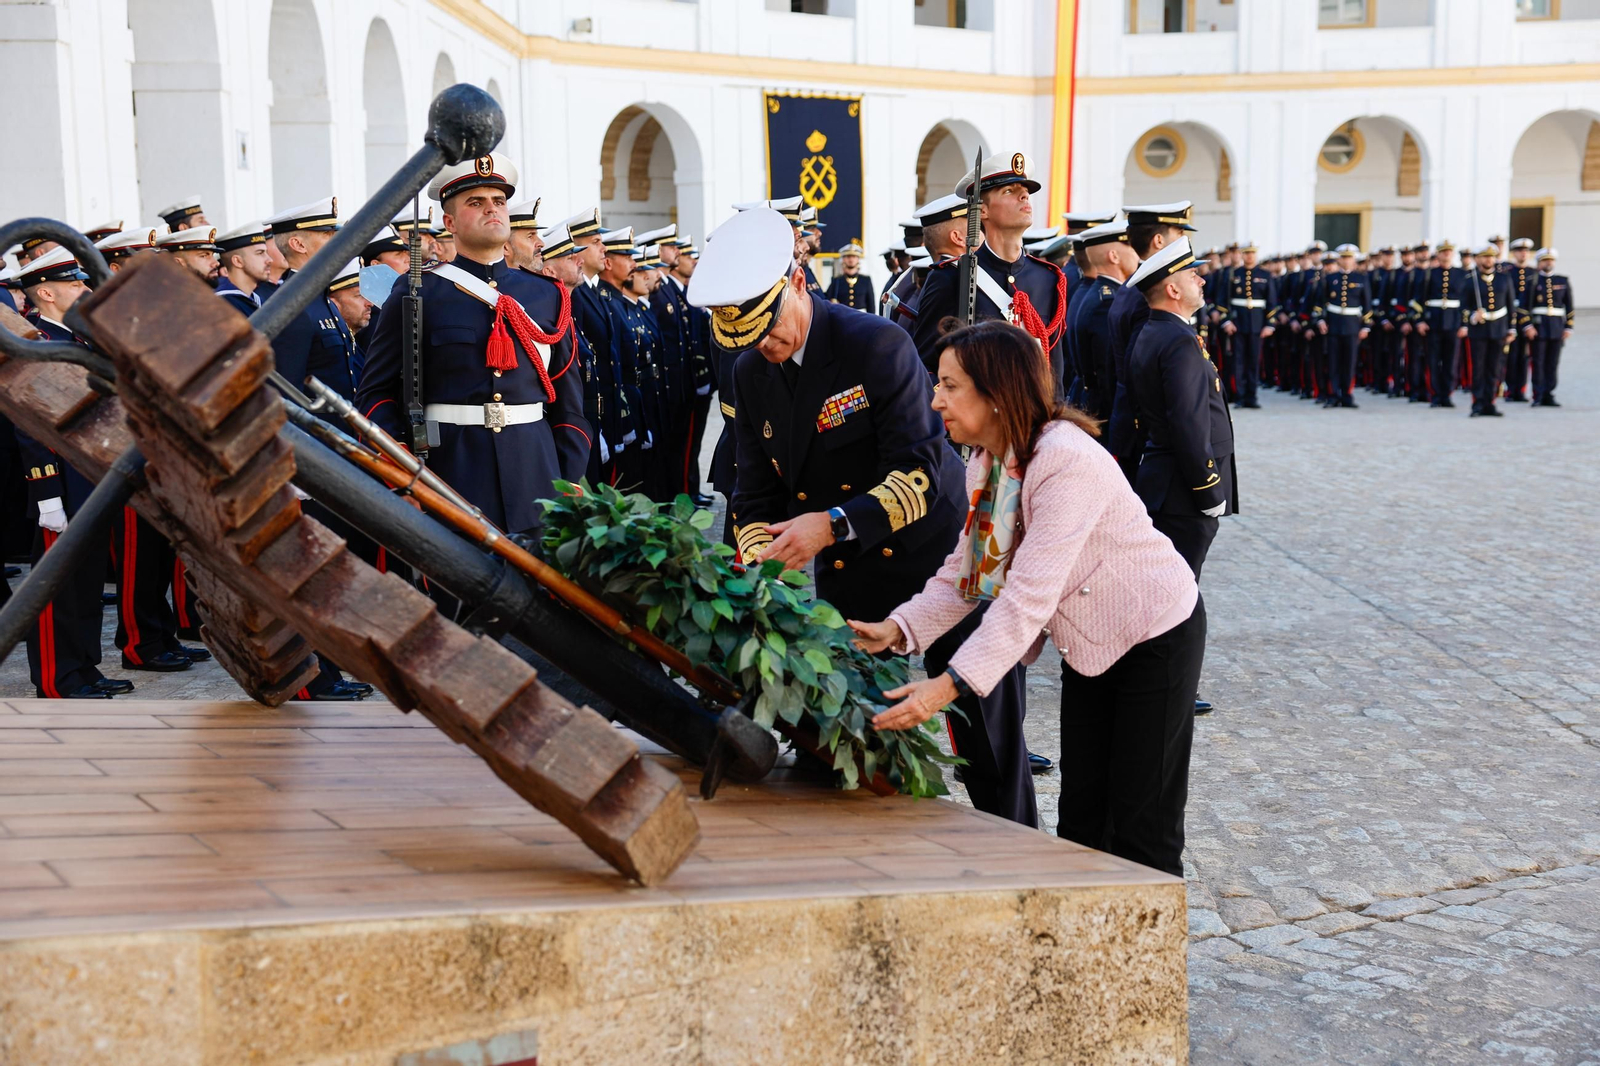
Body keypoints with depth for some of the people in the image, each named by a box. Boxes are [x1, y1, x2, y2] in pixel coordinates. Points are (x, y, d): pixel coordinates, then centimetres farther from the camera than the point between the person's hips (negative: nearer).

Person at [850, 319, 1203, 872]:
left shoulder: (1067, 461, -32)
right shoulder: (986, 463, -3)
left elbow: (1031, 595, -37)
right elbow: (966, 570, -3)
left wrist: (949, 684, -43)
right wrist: (899, 628, -20)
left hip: (1156, 635, -8)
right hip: (1090, 640, 8)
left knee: (1142, 827, -1)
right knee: (1080, 813, 12)